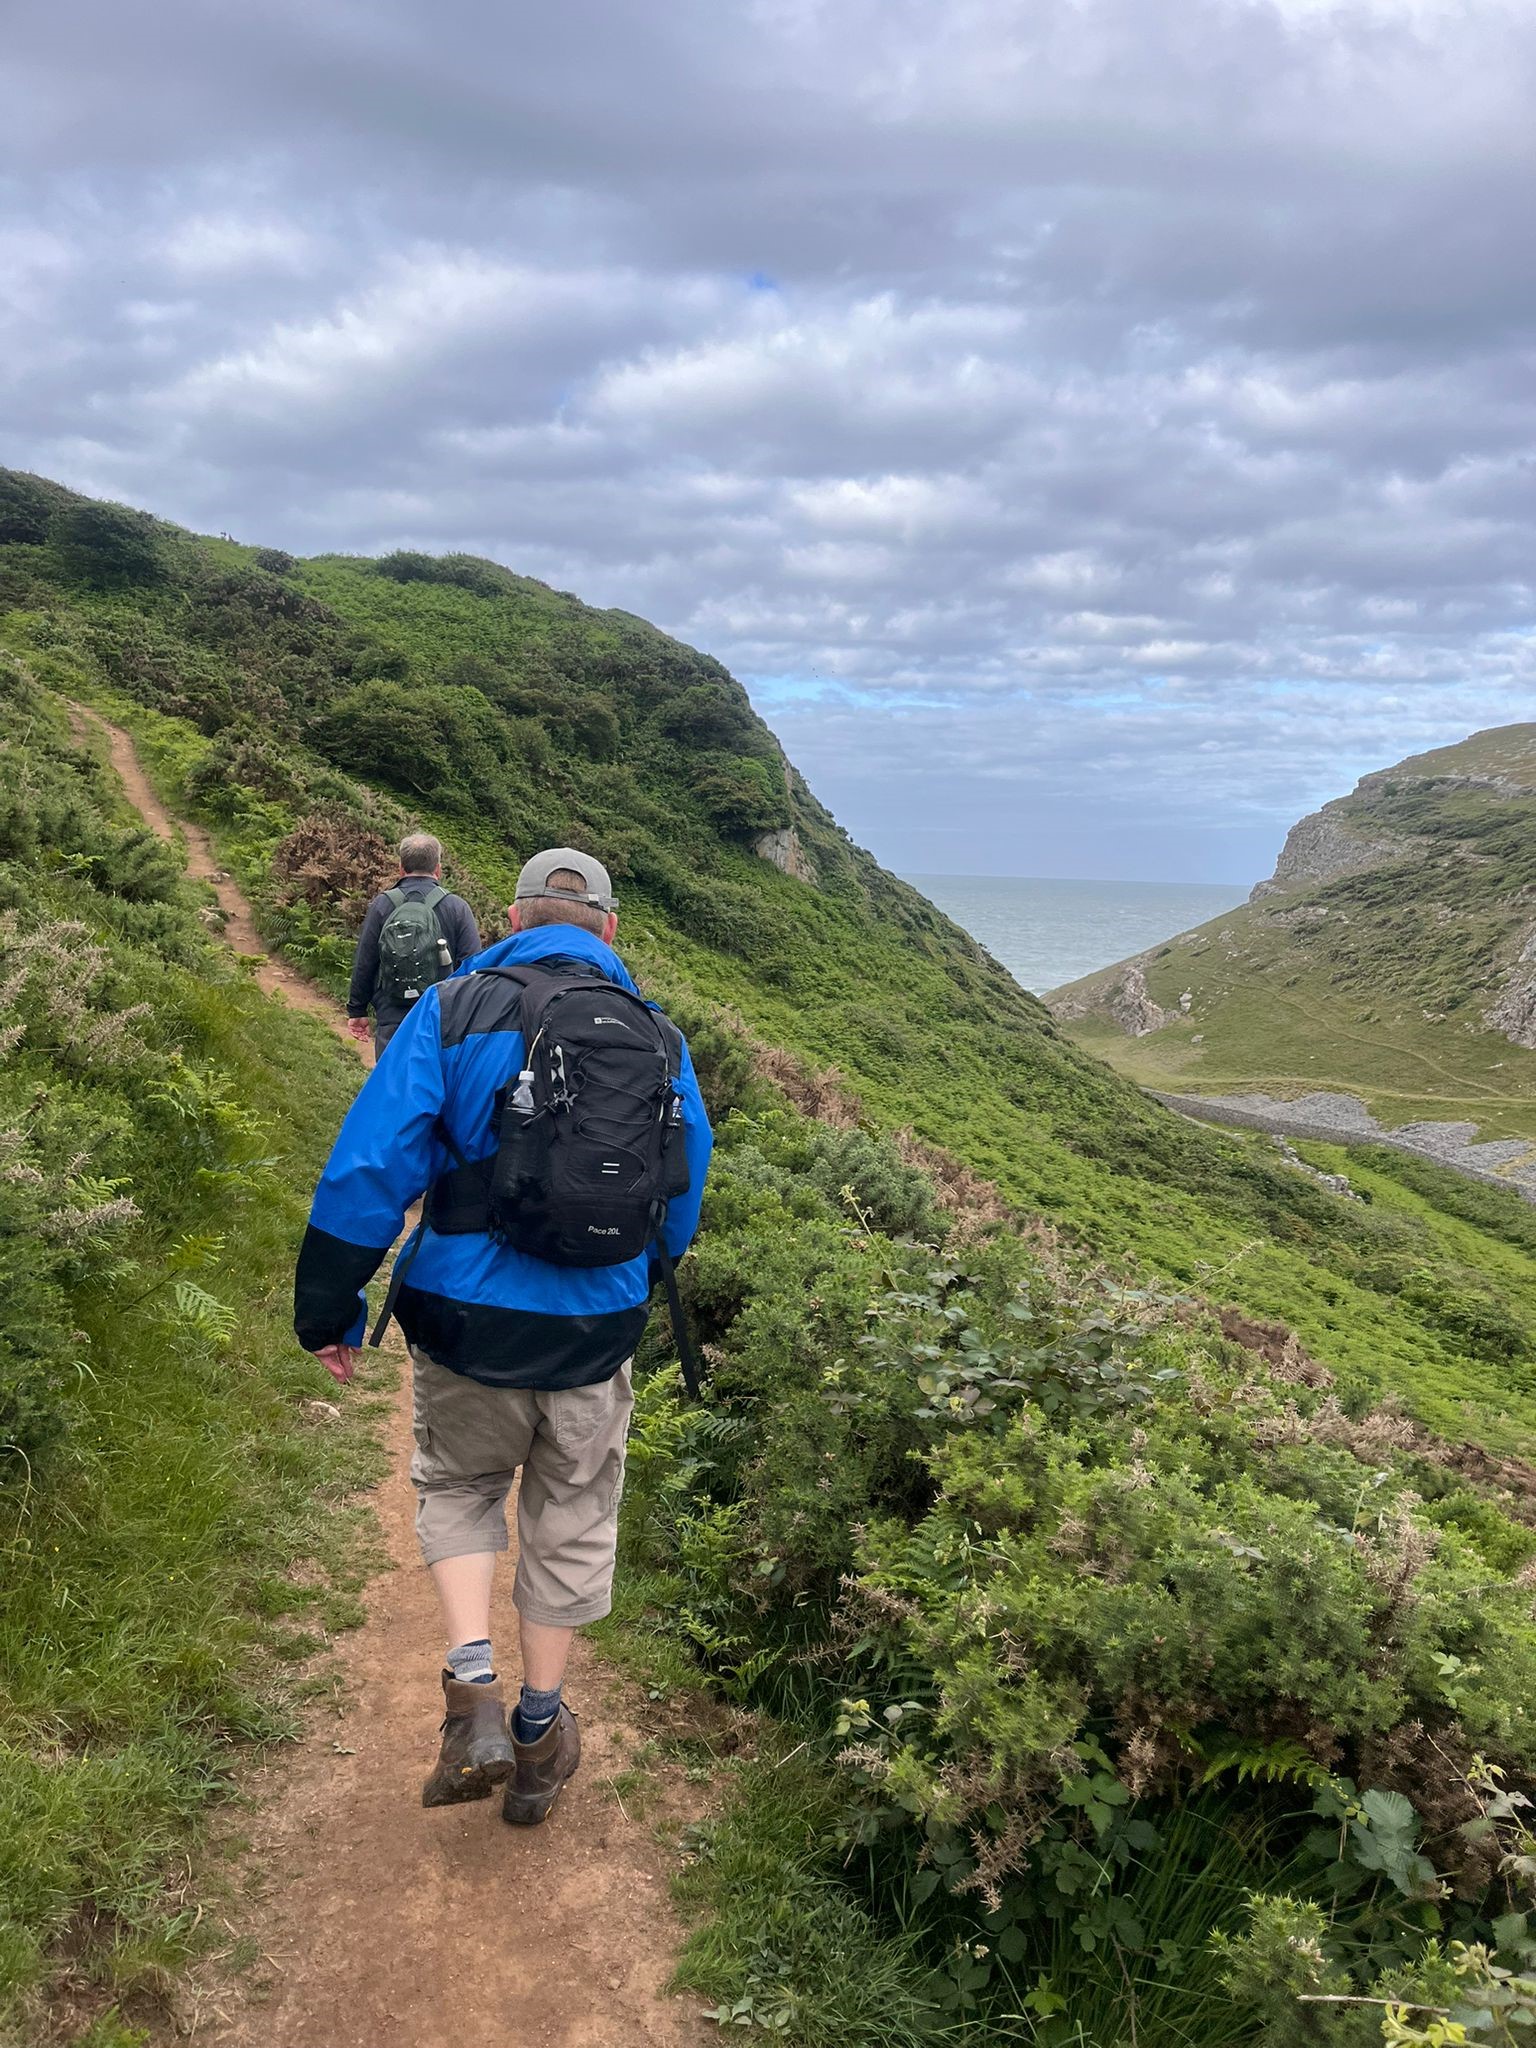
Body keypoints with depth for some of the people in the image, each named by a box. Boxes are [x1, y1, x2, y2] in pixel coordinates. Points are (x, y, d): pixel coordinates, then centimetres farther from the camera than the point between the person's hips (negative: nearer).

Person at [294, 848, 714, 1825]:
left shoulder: (454, 1010, -7)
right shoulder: (659, 1039, 2)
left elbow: (371, 1166, -12)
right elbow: (681, 1204, 12)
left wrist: (328, 1312, -3)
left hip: (465, 1319, -1)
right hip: (595, 1332, 2)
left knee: (458, 1488, 24)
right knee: (571, 1523, 18)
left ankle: (474, 1692, 9)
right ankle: (539, 1739, 31)